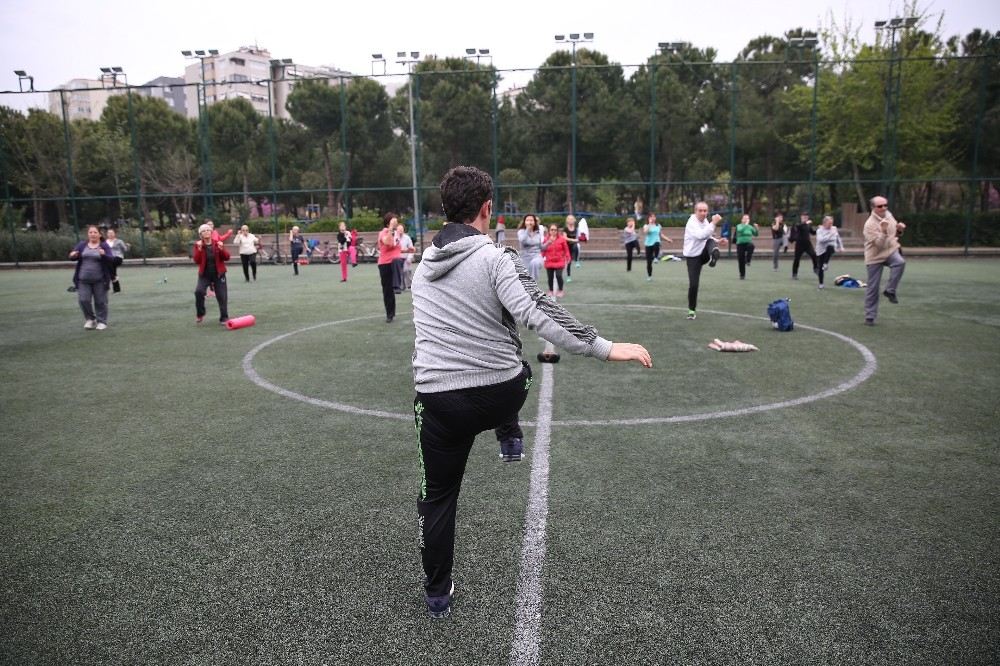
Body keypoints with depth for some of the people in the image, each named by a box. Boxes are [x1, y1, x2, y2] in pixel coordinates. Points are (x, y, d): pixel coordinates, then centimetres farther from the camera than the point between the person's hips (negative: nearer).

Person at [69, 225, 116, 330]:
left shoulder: (104, 246, -1)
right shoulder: (82, 245, 7)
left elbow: (111, 259, -10)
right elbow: (73, 255, 9)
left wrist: (104, 254, -30)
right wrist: (73, 255, -15)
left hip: (99, 280, -2)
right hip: (83, 279, 2)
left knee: (100, 301, 3)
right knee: (83, 300, -2)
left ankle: (101, 321, 18)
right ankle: (90, 319, 20)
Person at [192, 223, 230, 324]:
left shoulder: (218, 243, -1)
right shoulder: (198, 245, -2)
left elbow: (227, 257, -4)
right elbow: (196, 261, -10)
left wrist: (221, 249, -20)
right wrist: (199, 249, -21)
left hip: (218, 274, 1)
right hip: (204, 275, 0)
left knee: (222, 296, 2)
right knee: (198, 291, -21)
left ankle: (224, 318, 15)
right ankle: (200, 314, -1)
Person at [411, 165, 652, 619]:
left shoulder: (424, 263, 9)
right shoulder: (496, 258, -11)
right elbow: (536, 314, -23)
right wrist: (605, 348, -22)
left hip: (439, 400, 3)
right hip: (501, 394, -2)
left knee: (438, 497, 19)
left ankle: (437, 594, 29)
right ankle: (509, 436, 31)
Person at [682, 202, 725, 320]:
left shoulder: (705, 221, 5)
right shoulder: (692, 223, -19)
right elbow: (701, 235, -37)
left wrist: (717, 241, 2)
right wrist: (713, 223, -39)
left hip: (704, 253, 6)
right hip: (693, 256, -6)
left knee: (711, 242, -26)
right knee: (693, 284, -5)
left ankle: (714, 257, -55)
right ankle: (692, 309, 11)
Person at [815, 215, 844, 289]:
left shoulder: (834, 229, 6)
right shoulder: (820, 230, -7)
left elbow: (838, 239, 21)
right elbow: (821, 239, -25)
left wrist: (841, 247, 20)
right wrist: (830, 235, -29)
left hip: (831, 248, 2)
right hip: (822, 250, -2)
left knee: (830, 247, -38)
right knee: (821, 267, -2)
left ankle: (826, 264, -30)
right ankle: (821, 283, 13)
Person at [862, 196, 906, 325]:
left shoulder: (888, 215, 0)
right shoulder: (870, 224, -21)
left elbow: (894, 233, 15)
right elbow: (879, 244, -27)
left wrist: (899, 229, -7)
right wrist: (884, 231, -42)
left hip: (890, 251, 5)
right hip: (875, 257, -4)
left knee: (900, 262, -32)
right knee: (873, 288, -1)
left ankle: (890, 291, -14)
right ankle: (870, 317, 10)